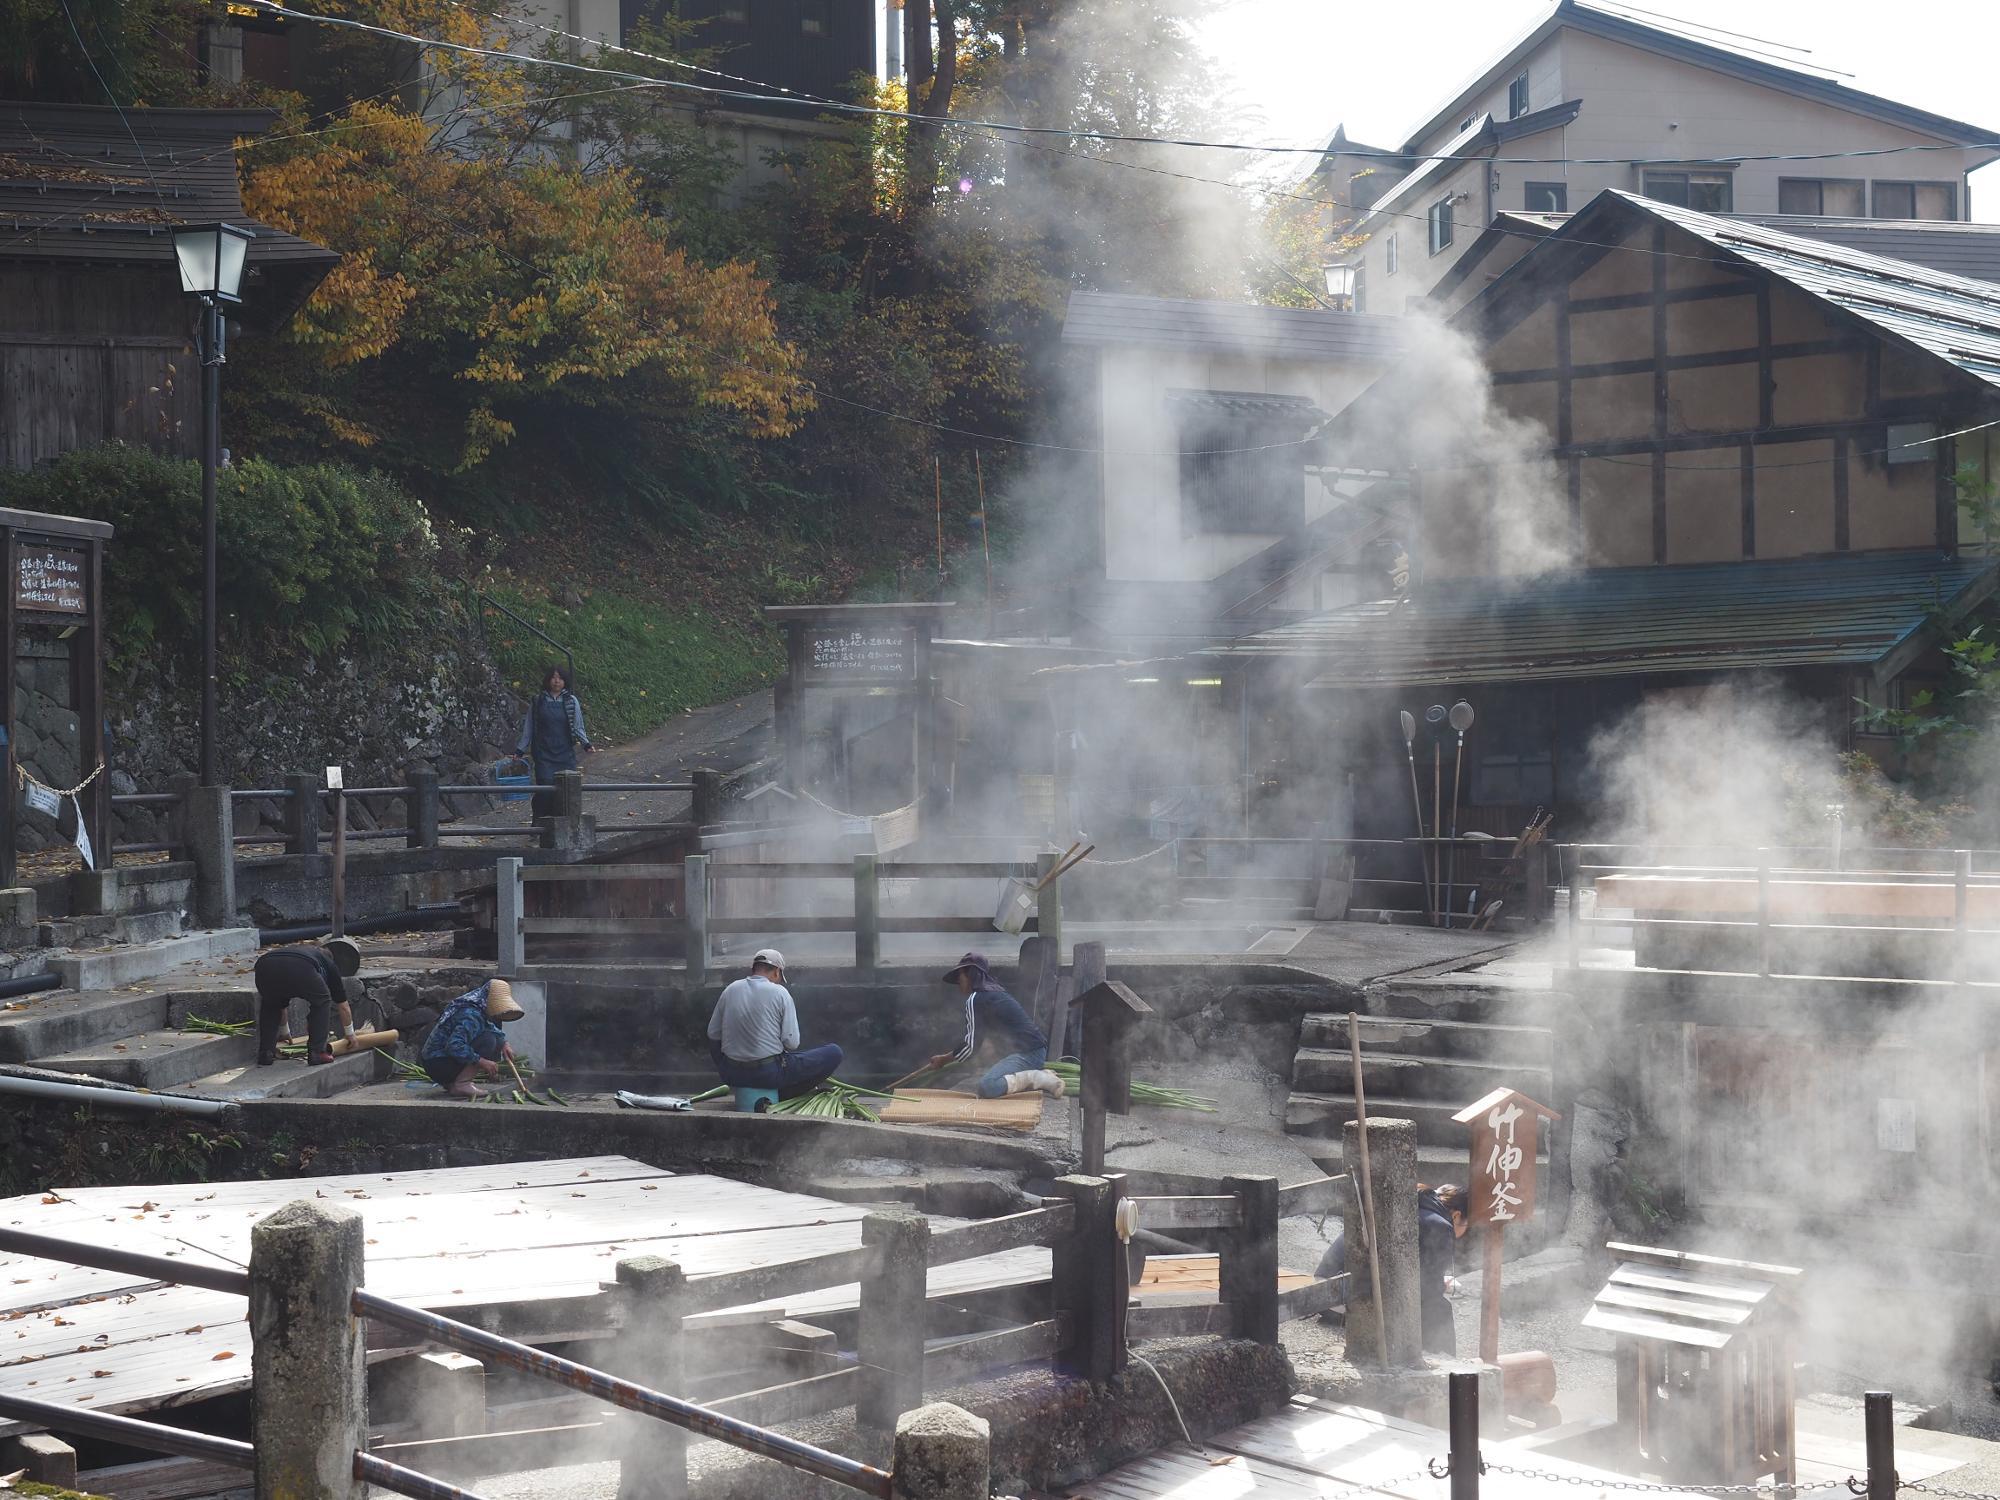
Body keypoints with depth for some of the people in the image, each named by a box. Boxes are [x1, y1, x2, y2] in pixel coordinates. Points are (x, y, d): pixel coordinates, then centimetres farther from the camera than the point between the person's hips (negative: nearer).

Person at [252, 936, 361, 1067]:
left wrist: (283, 1032, 70)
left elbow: (282, 1005, 56)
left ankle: (265, 1054, 23)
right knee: (321, 1001, 24)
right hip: (299, 969, -4)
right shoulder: (328, 963, 38)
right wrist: (350, 1034, 59)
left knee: (270, 1005, 34)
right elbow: (343, 1007, 43)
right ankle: (317, 1052, 16)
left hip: (265, 966, 4)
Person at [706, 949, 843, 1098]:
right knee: (833, 1053, 4)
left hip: (731, 1075, 5)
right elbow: (792, 1043, -11)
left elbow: (713, 1034, 9)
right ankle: (780, 1096, 5)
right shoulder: (779, 992, -8)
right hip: (769, 1074, -4)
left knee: (714, 1042, 38)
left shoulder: (730, 989, 3)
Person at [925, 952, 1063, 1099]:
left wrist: (944, 1059, 9)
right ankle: (1040, 1075, 11)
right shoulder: (996, 994, 20)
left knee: (985, 1087, -26)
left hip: (1027, 1053, -10)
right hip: (1037, 1050, 10)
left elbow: (971, 1046, -6)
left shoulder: (975, 1000, -7)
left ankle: (1039, 1080, -17)